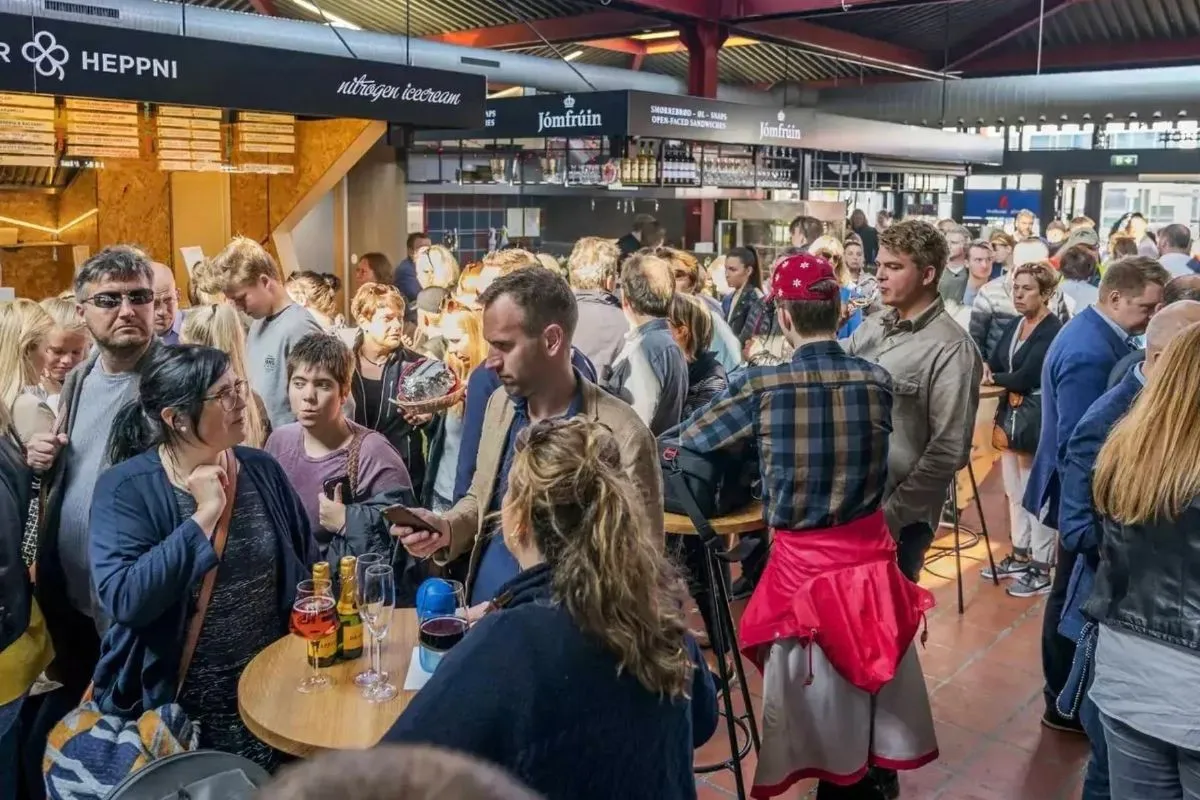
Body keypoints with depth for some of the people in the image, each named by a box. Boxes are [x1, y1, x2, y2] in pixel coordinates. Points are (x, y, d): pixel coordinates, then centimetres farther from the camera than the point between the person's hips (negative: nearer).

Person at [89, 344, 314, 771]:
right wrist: (204, 515, -25)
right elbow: (123, 599, -27)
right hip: (176, 705, -4)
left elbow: (307, 567, 7)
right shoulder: (125, 488, -14)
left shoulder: (262, 469, 0)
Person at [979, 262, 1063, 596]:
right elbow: (993, 362, 6)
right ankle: (1020, 556, 29)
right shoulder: (1014, 325, 9)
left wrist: (993, 378, -10)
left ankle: (1041, 569, 9)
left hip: (1036, 421, -8)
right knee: (1015, 492, 16)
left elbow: (1024, 378, -24)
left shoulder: (1053, 331, -17)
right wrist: (986, 368, -16)